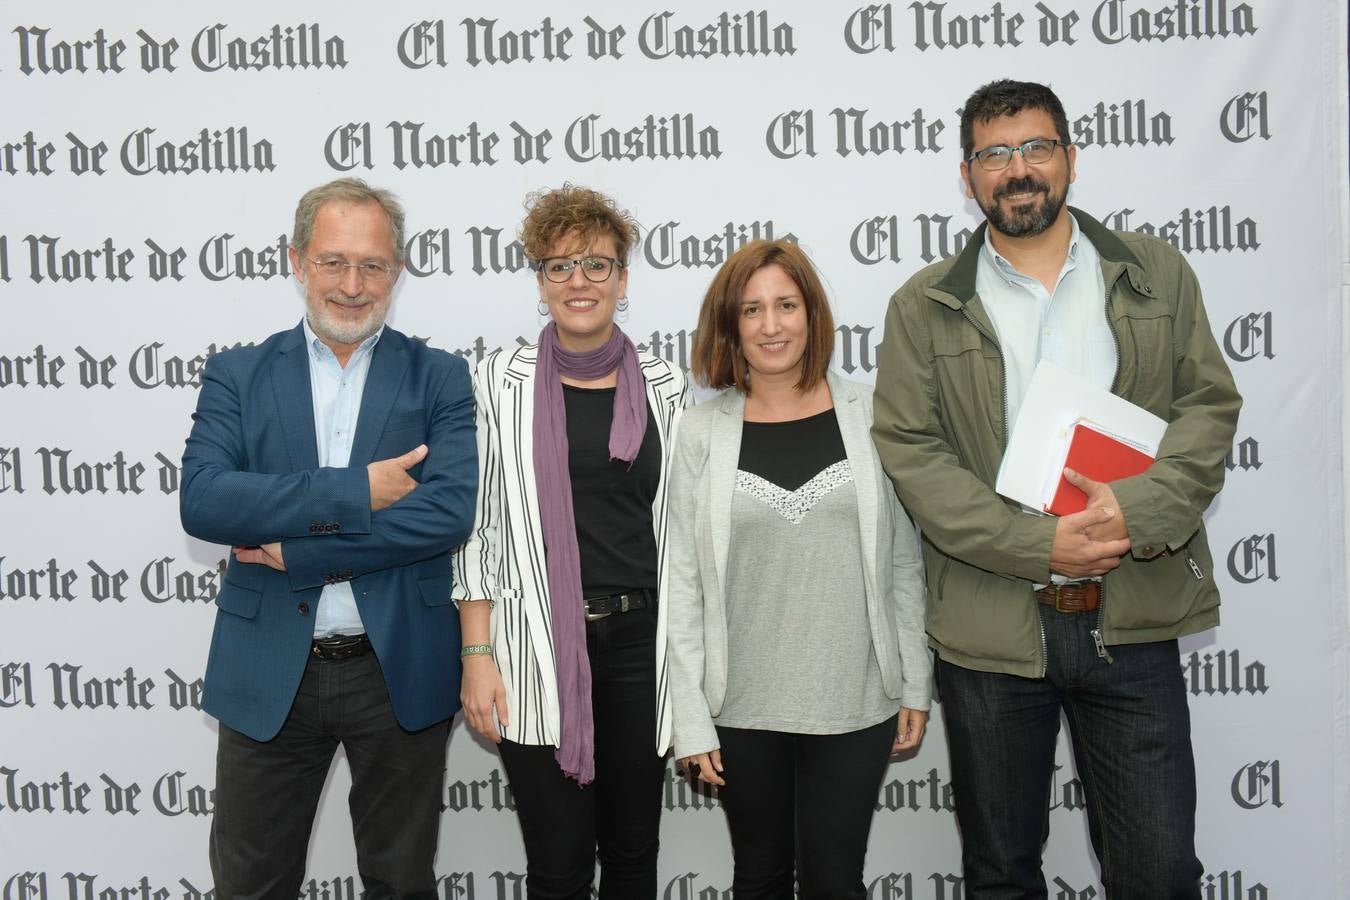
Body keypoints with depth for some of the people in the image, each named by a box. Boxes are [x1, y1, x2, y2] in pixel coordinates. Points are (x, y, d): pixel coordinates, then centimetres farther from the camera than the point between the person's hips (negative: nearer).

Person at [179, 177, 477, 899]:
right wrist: (356, 491, -19)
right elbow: (202, 502, -13)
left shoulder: (439, 378, 0)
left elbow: (451, 511, -15)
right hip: (268, 675, 1)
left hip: (400, 671, -1)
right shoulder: (237, 374, 3)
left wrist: (297, 549, -15)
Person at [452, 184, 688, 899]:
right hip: (537, 645, -2)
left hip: (640, 639, 2)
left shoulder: (664, 386, 6)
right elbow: (476, 524, -1)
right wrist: (477, 654, -6)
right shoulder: (500, 381, 0)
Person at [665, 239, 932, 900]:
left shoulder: (868, 415, -1)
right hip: (743, 705, 0)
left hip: (855, 700, 0)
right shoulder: (702, 432, -2)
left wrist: (916, 684, 2)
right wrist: (691, 719, -5)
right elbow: (682, 581, -2)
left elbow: (903, 559, 3)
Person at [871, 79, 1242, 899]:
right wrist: (1038, 544, -16)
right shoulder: (923, 308, 2)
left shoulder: (1156, 272, 7)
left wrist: (1141, 508, -16)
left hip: (1133, 620, 1)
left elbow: (1210, 404, 3)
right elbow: (910, 452, -5)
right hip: (990, 630, 0)